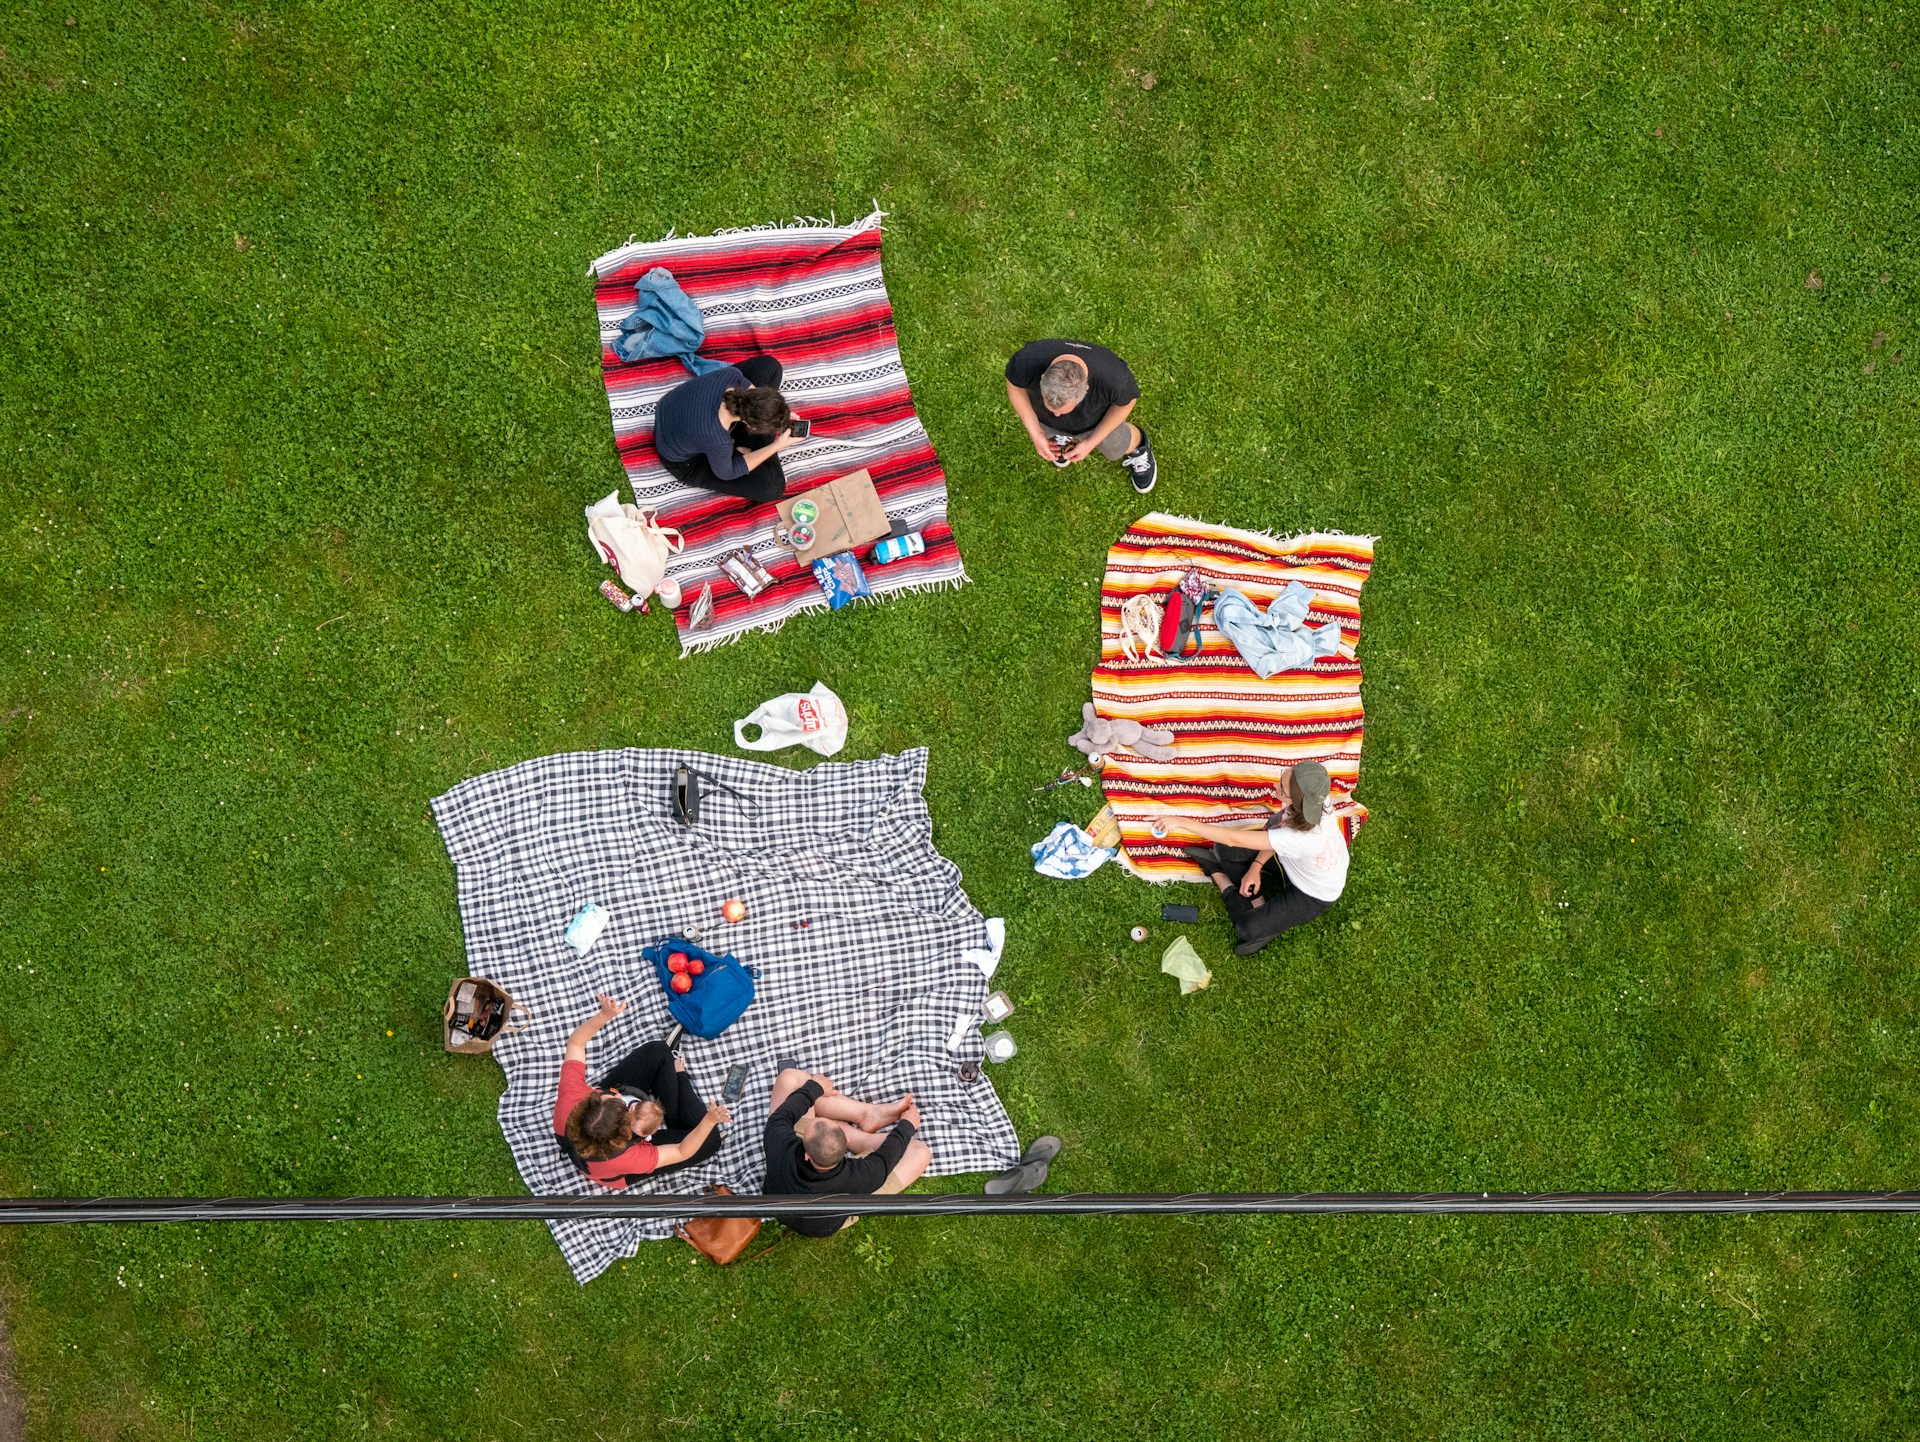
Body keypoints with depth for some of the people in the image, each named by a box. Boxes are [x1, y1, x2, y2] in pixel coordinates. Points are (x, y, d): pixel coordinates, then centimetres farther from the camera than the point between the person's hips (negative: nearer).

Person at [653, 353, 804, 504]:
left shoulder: (730, 376, -30)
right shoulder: (717, 442, -42)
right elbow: (726, 472, -17)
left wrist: (780, 414, -7)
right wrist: (777, 445, -18)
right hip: (685, 462, -6)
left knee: (768, 365, -1)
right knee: (773, 485, -15)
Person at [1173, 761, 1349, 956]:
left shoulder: (1303, 837, -46)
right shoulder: (1309, 802, -28)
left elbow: (1233, 839, -44)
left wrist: (1181, 822, -43)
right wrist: (1256, 867, -10)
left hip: (1313, 895, -6)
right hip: (1290, 859, 6)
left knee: (1247, 929, -18)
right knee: (1223, 851, -4)